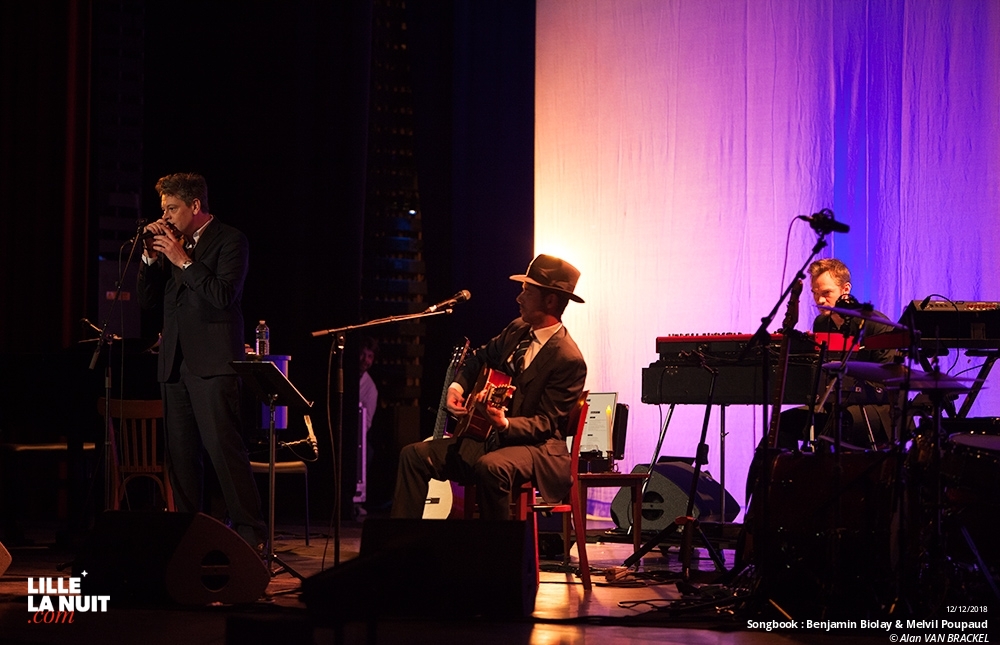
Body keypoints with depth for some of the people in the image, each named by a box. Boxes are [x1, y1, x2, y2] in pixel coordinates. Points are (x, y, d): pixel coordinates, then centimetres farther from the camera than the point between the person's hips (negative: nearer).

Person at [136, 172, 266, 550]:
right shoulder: (169, 243, 17)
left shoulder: (229, 240, -2)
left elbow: (224, 296, -16)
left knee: (224, 448, -12)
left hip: (212, 362, -7)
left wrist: (183, 259, -13)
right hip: (175, 363, 7)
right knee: (180, 454, 6)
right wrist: (151, 256, 3)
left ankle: (249, 533, -9)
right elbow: (147, 302, 15)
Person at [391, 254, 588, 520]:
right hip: (488, 440, 8)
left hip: (537, 447, -8)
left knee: (491, 466, -40)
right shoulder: (518, 330, 8)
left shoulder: (568, 359, -16)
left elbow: (545, 424, -16)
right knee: (414, 455, -4)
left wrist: (505, 424, -34)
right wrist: (458, 386, 8)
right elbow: (481, 357, 27)